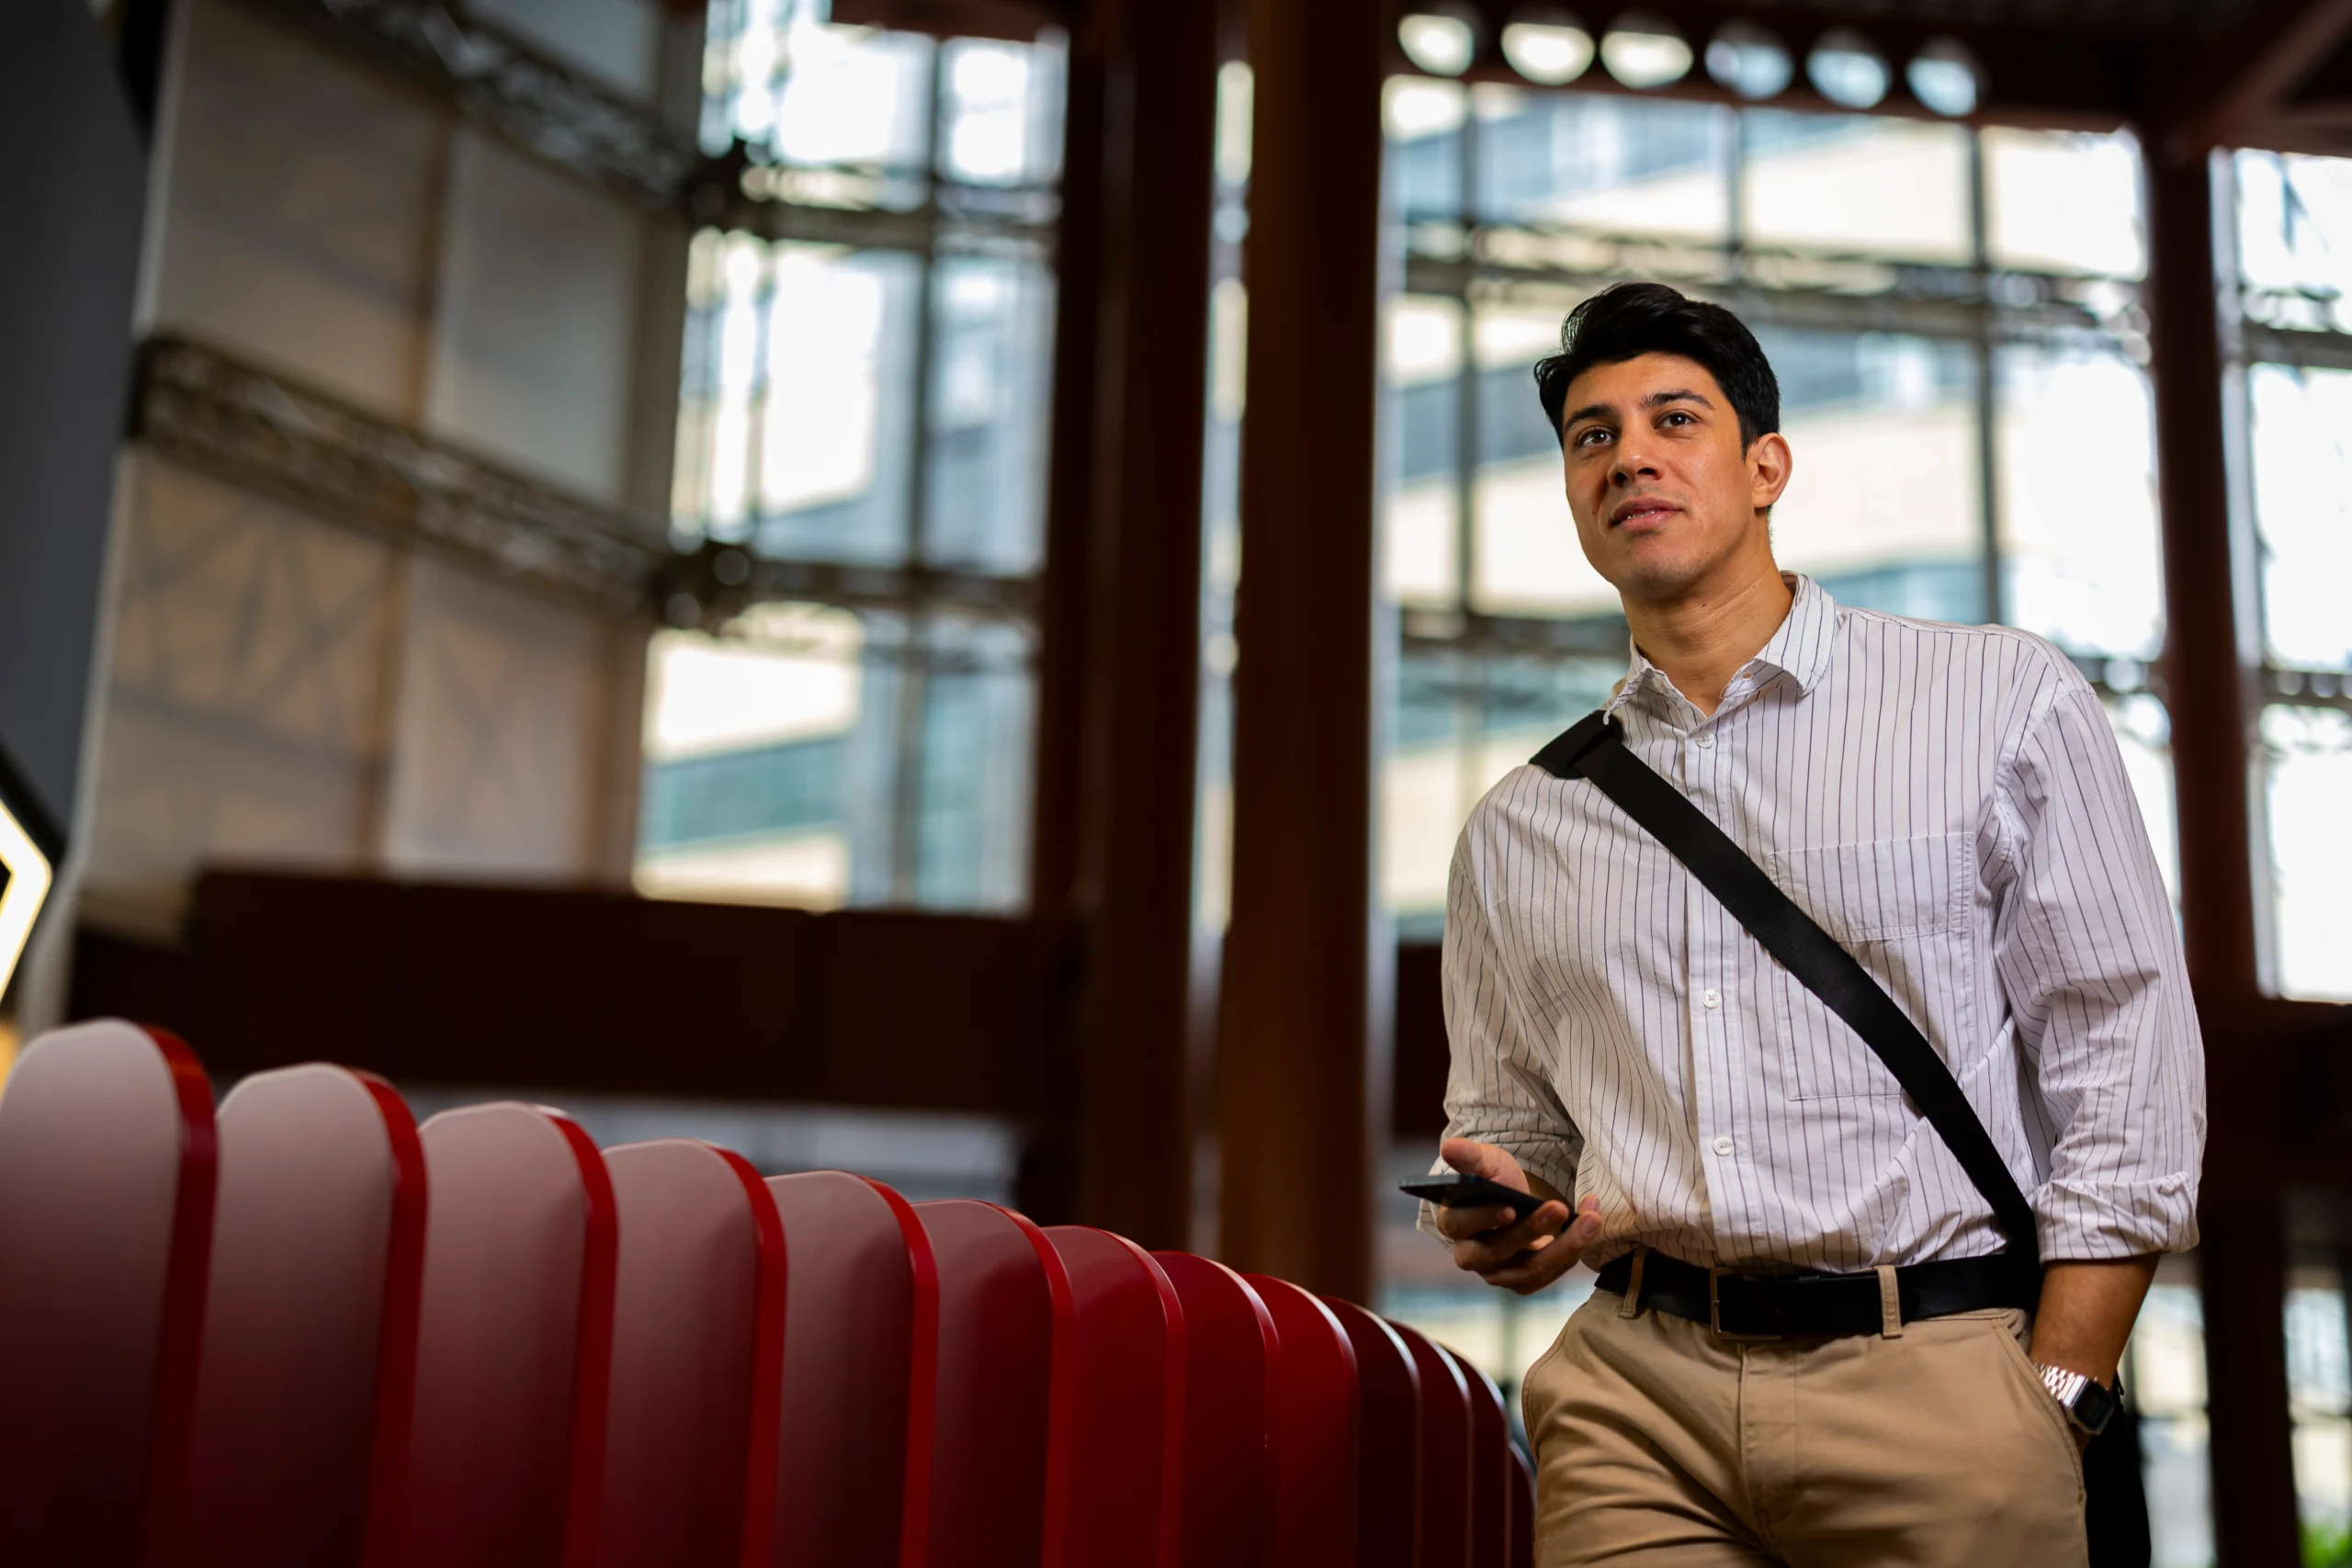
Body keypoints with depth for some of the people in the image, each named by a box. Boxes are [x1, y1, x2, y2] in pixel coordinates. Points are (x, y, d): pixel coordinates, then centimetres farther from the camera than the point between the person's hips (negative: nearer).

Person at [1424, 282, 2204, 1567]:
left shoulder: (2001, 702, 3)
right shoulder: (1514, 833, 13)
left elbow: (2130, 1073, -1)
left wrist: (2052, 1401, -7)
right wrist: (1509, 1218, -2)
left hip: (1939, 1376, -2)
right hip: (1634, 1390, 3)